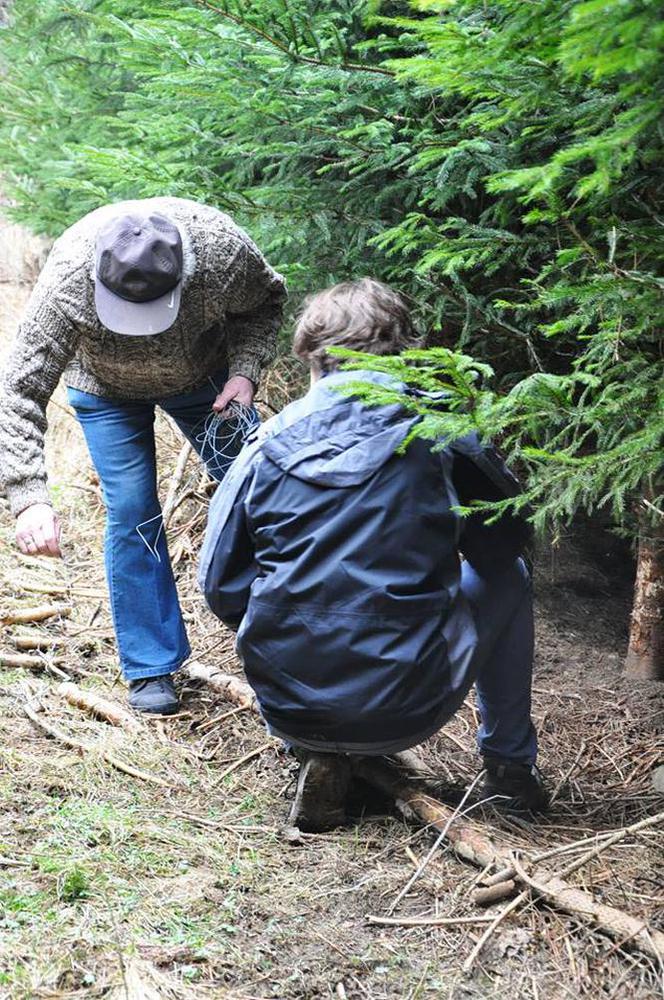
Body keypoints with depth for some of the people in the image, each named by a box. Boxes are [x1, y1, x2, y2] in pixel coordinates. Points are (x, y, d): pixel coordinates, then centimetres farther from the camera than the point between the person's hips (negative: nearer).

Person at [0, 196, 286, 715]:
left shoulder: (222, 246, -36)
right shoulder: (65, 284, -41)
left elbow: (265, 300, -12)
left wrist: (246, 371, -27)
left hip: (204, 372, 2)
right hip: (107, 389, -2)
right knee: (132, 512, -10)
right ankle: (151, 669, 3)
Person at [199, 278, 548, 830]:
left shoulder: (270, 441, 1)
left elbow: (221, 585, 4)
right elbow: (507, 536, 10)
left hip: (287, 708, 2)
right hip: (411, 711, -2)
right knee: (507, 576, 25)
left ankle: (317, 759, 18)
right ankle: (511, 764, 29)